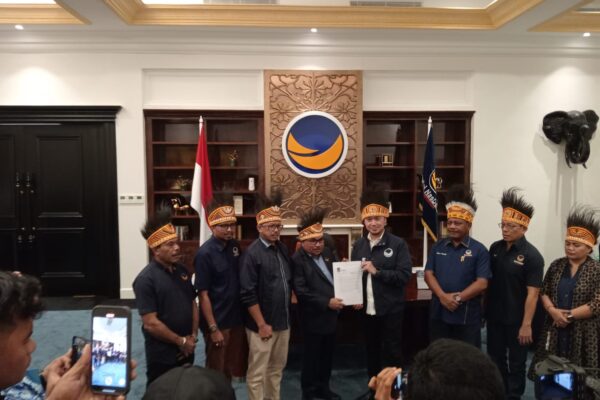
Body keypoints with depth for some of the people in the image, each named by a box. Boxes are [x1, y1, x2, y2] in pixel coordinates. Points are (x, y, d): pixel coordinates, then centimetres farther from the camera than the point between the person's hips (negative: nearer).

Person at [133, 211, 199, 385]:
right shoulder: (146, 279, -18)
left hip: (186, 351, 6)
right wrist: (180, 341, -13)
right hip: (162, 356, -6)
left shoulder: (182, 271, 3)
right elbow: (150, 324, -21)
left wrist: (193, 336, -1)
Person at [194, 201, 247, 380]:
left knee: (234, 369, 19)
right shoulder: (205, 254, -18)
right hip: (218, 322, -6)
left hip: (237, 318, 6)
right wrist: (213, 328, -16)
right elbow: (203, 295, -16)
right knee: (217, 373, 11)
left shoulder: (235, 246, 1)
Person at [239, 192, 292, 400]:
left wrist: (287, 314, 10)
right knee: (257, 373, 7)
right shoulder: (252, 253, -15)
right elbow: (248, 294, -17)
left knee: (277, 369, 20)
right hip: (262, 324, -6)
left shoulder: (283, 249, 5)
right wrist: (262, 324, -16)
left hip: (283, 321, 7)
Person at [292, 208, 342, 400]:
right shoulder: (297, 260, -16)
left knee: (327, 354, 19)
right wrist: (327, 302, -24)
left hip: (331, 314, 7)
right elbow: (301, 291, -22)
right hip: (314, 317, -7)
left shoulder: (327, 253, 7)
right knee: (311, 356, 8)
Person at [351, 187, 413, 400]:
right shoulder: (358, 245, 5)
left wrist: (377, 271, -21)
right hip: (367, 309, 4)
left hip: (391, 309, -4)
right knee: (372, 351, 18)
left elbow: (405, 275, -14)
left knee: (392, 352, 9)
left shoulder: (398, 244, -8)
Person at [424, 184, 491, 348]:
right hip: (439, 313, 3)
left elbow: (482, 283, -10)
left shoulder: (479, 250, -4)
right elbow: (428, 274, 2)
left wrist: (458, 298, -17)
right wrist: (443, 296, -14)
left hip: (467, 316, -3)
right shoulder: (438, 247, 7)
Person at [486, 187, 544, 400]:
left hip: (516, 320, -5)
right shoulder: (495, 248, 2)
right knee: (495, 360, 17)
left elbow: (532, 293, -16)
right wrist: (483, 309, 8)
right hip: (494, 316, 5)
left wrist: (526, 324, -18)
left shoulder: (531, 255, -14)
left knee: (516, 363, 12)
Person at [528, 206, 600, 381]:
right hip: (554, 330, 4)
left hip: (583, 333, -3)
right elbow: (543, 292, 8)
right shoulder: (556, 265, 7)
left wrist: (568, 315, -12)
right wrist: (553, 311, -10)